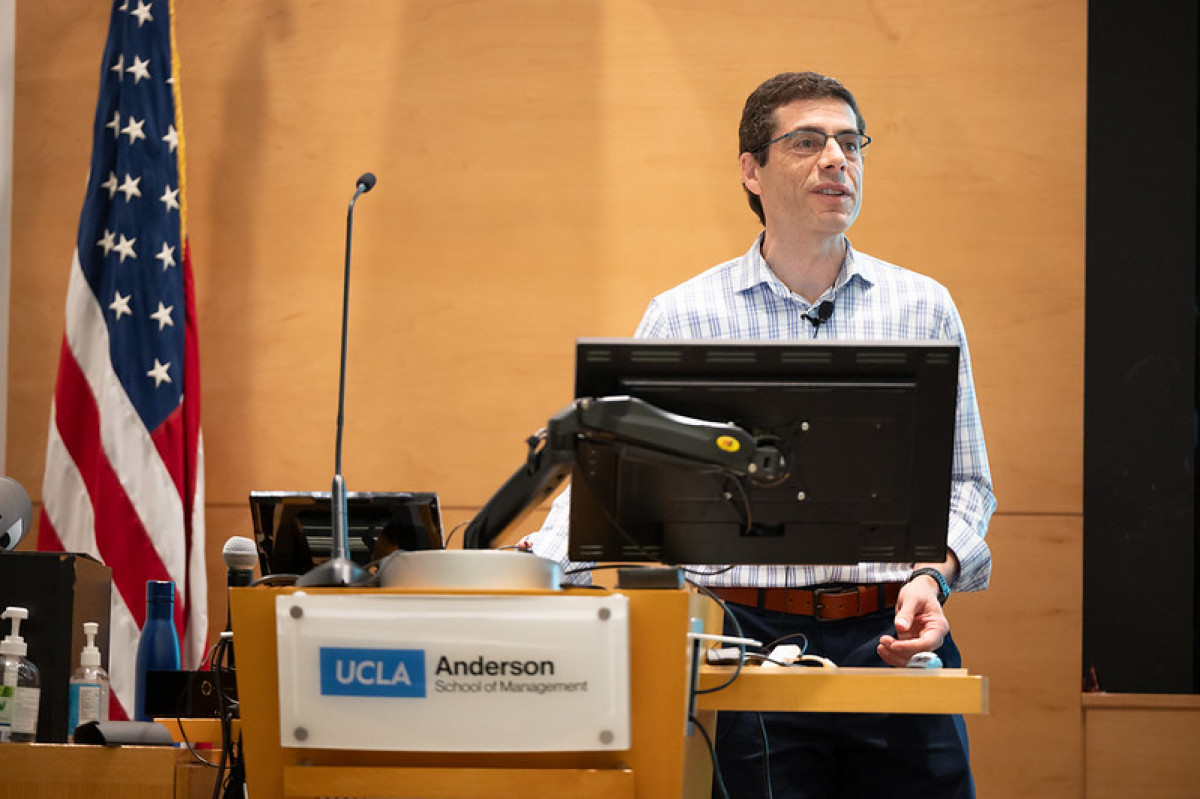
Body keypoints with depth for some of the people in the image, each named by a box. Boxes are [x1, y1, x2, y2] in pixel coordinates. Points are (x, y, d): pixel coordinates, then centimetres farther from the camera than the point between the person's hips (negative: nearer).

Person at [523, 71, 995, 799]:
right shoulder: (684, 317, 6)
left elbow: (965, 483, 13)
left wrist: (932, 575, -6)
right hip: (754, 643, -1)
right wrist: (537, 576, -14)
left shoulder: (924, 308, 11)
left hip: (894, 642, 2)